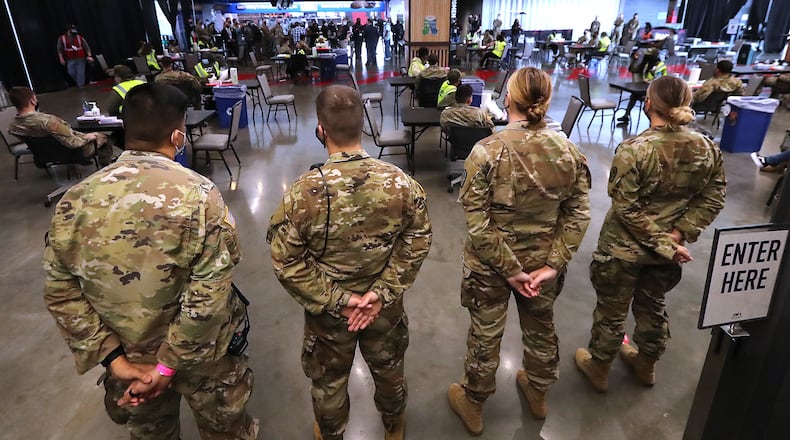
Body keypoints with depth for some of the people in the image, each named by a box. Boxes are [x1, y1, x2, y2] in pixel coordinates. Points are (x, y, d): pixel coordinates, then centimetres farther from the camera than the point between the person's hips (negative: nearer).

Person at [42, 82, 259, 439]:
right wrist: (169, 366, -16)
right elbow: (209, 296, -27)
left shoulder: (76, 199, -11)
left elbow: (59, 290, -9)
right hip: (200, 354, -4)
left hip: (127, 355, 4)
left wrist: (113, 356, -7)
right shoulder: (199, 194, -24)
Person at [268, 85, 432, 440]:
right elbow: (418, 242, -10)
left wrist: (334, 301, -12)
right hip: (385, 304, 2)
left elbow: (286, 261, -18)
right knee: (388, 370, 29)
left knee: (329, 380, 26)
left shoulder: (303, 191, -24)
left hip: (328, 310, -2)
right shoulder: (401, 182, -17)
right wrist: (383, 292, -8)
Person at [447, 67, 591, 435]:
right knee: (541, 328, 27)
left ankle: (473, 404, 41)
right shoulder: (568, 150, -9)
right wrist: (553, 265, -8)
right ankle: (538, 392, 53)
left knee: (485, 335, 17)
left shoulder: (487, 152, -22)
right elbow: (578, 215, -8)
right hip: (543, 262, 4)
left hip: (491, 264, -3)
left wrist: (511, 270, -14)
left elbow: (477, 222, -22)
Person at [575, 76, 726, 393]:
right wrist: (677, 236, -9)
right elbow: (713, 199, -2)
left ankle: (599, 368, 35)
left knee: (612, 310, 14)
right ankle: (646, 364, 48)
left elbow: (626, 208, -24)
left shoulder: (633, 150, -24)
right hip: (667, 251, 5)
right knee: (653, 306, 26)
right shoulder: (707, 149, -7)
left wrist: (664, 244, -16)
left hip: (624, 248, -5)